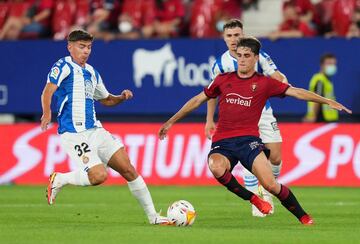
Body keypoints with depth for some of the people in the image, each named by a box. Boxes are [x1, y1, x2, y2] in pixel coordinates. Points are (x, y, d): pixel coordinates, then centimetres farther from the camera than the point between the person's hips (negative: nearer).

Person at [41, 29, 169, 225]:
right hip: (74, 134, -8)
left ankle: (153, 216, 7)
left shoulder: (91, 73, 18)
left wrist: (121, 97, 11)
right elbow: (47, 92, -21)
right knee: (99, 175, -22)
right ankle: (58, 180, 3)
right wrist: (47, 113, -40)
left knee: (128, 170, 0)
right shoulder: (64, 66, -6)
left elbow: (106, 100, 32)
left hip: (95, 131, 8)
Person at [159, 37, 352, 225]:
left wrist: (327, 101, -7)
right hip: (222, 142, 2)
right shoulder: (223, 80, 13)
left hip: (248, 139, -2)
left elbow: (296, 92, 2)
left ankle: (304, 218, 2)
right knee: (216, 168, -34)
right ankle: (253, 199, -11)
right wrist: (171, 121, 24)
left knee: (270, 184, -20)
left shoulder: (264, 83, 7)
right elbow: (198, 100, 22)